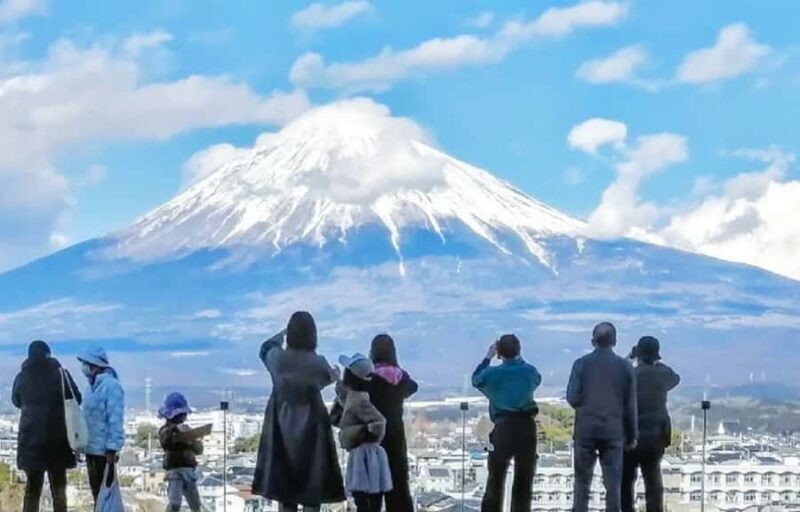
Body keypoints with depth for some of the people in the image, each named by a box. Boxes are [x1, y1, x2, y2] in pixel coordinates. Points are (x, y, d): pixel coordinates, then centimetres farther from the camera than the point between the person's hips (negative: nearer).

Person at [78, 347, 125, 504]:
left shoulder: (111, 386, -13)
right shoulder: (92, 387, 12)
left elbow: (115, 419, -17)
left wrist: (111, 449, -20)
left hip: (104, 450, -9)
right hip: (92, 449, 9)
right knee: (97, 494, 14)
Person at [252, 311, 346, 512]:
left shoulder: (277, 358, -6)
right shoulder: (318, 363, -13)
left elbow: (265, 348, 19)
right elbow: (332, 377, 10)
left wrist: (282, 334, 35)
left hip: (282, 431, 3)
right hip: (311, 430, -3)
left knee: (283, 483, 9)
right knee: (312, 486, 2)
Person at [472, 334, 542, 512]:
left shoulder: (492, 373, -4)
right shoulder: (530, 371, 1)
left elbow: (476, 379, 17)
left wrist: (488, 357, 23)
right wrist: (519, 359, 23)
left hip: (503, 427, -1)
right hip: (527, 426, 1)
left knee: (496, 477, 8)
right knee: (524, 478, 9)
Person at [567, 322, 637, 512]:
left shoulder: (582, 363, -3)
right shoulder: (625, 366, 1)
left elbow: (572, 398, -6)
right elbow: (630, 404, 2)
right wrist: (632, 435, 9)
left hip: (586, 430, 0)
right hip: (613, 431, 0)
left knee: (582, 482, 8)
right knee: (613, 484, 2)